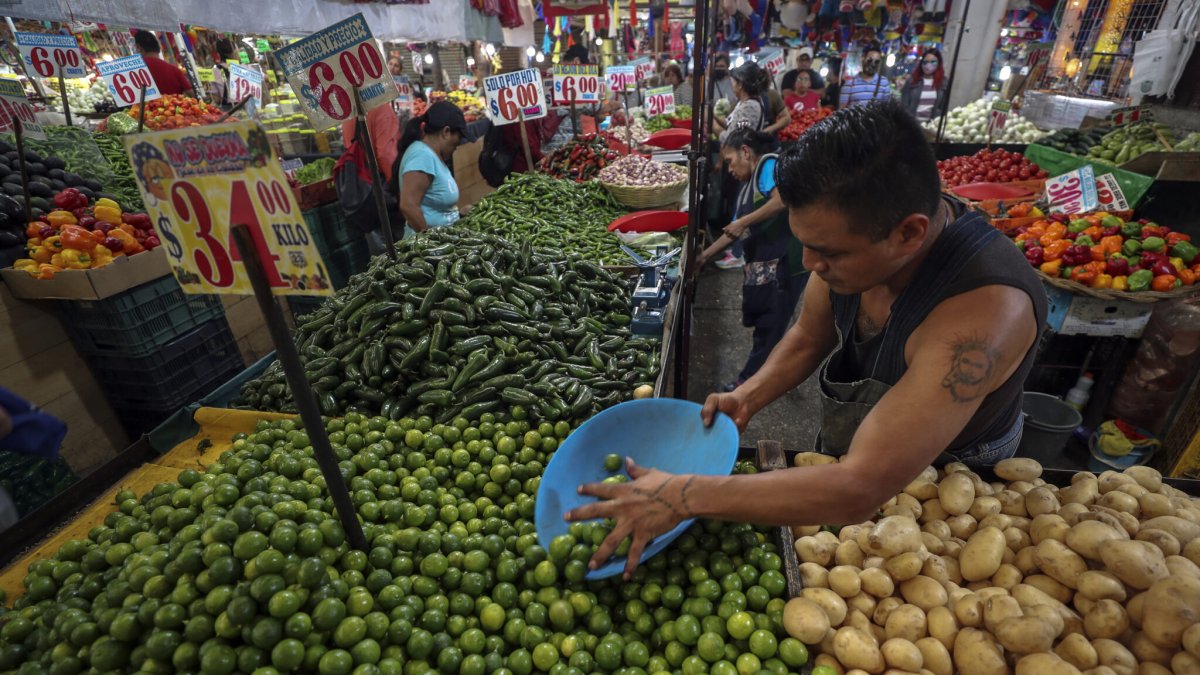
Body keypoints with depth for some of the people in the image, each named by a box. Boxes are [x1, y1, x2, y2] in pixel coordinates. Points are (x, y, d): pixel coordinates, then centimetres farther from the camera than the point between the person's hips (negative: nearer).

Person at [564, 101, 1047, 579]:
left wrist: (685, 496, -44)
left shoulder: (986, 309, -43)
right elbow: (808, 340, -3)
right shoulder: (851, 239, -23)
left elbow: (858, 490, -46)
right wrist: (748, 397, -20)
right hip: (845, 449, 5)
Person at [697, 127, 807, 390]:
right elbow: (733, 231, 25)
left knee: (768, 328, -1)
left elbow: (784, 199, -21)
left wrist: (742, 222, -14)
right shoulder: (747, 186, 23)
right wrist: (704, 256, 25)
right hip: (762, 266, 9)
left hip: (783, 263, -9)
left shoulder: (769, 164, -3)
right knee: (766, 327, 12)